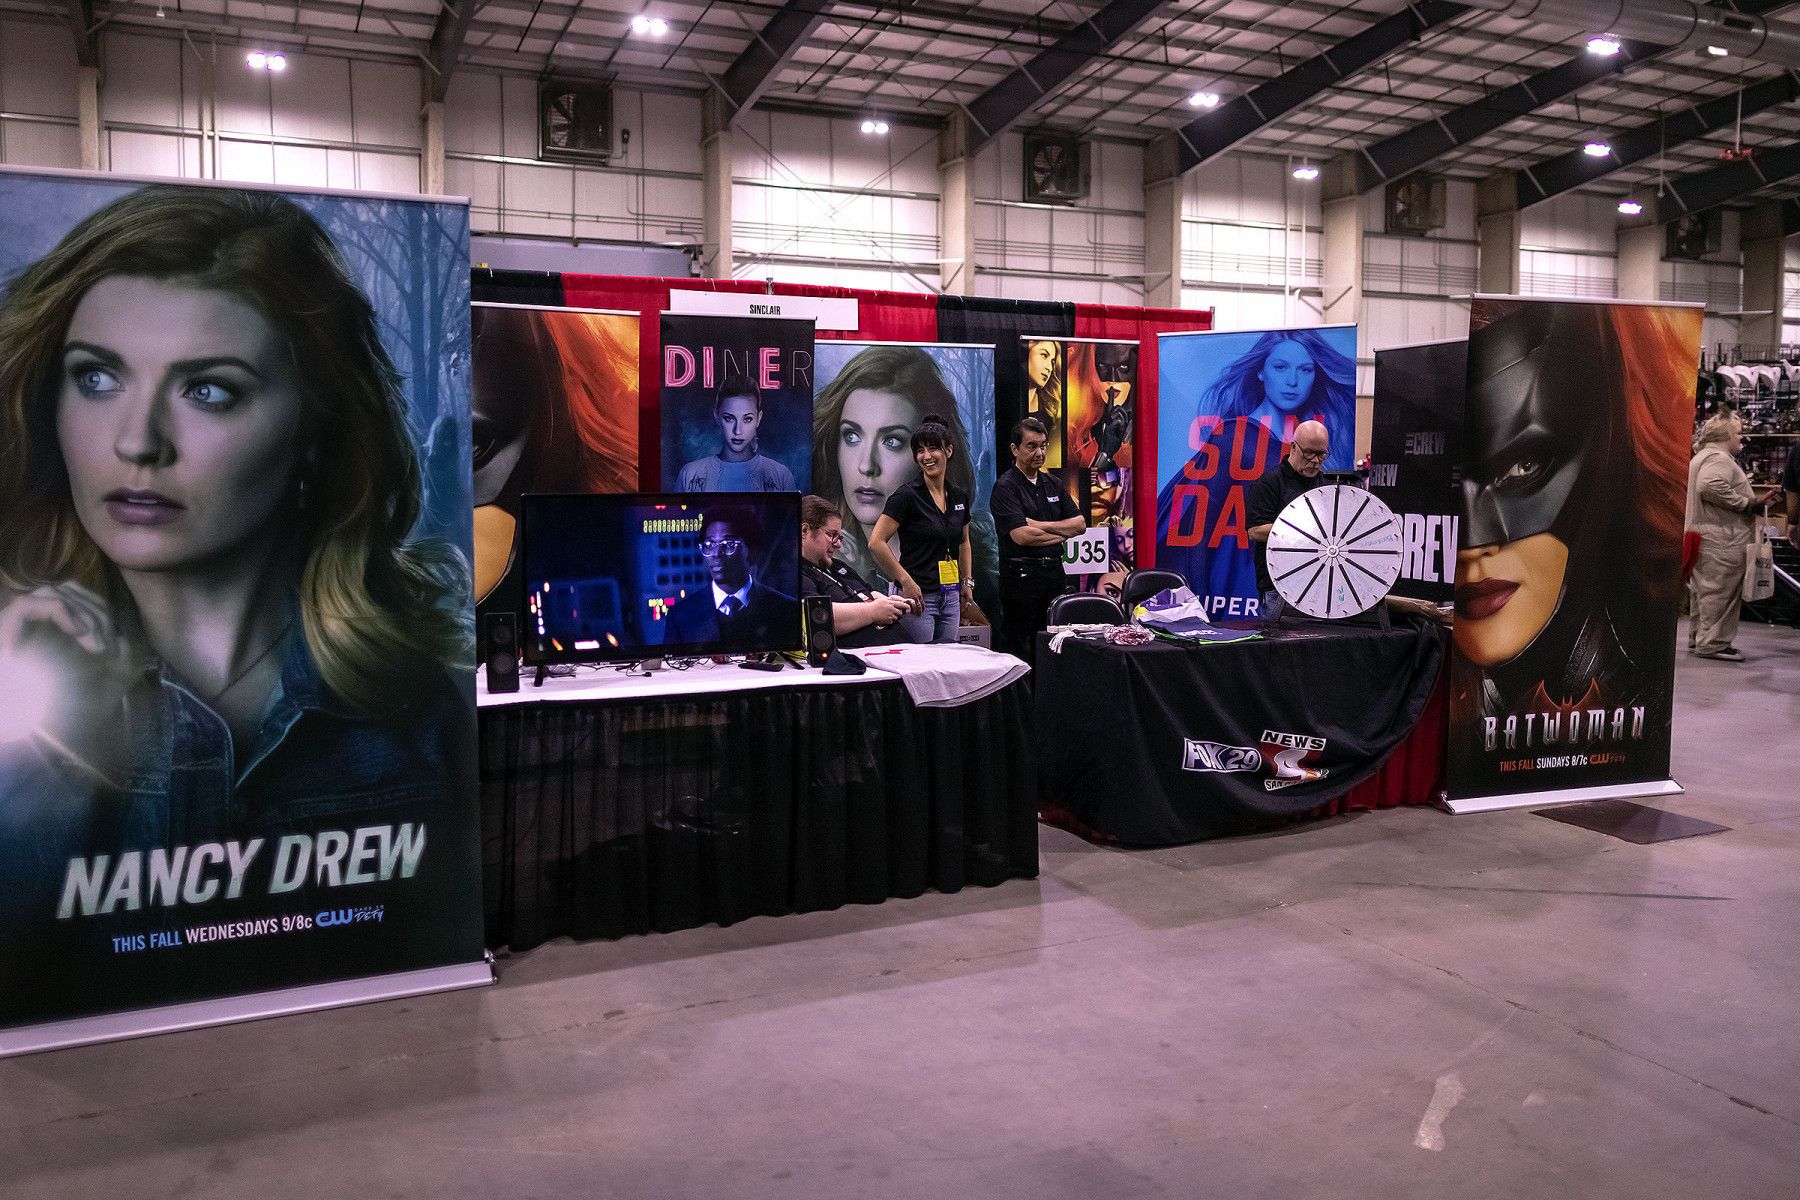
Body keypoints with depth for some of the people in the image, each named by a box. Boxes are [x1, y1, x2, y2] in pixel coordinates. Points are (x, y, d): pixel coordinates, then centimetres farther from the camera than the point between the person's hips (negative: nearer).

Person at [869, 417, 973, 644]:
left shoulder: (960, 497, 9)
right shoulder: (907, 496, -11)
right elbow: (876, 543, -16)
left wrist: (966, 582, 16)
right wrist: (905, 581, -15)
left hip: (951, 597, 6)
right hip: (919, 596, -6)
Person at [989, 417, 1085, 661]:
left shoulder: (1052, 484, 15)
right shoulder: (1005, 487, -7)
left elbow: (1080, 524, 7)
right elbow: (1021, 536, -19)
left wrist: (1040, 525, -7)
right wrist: (1062, 533, -4)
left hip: (1054, 573, 7)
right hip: (1021, 575, -7)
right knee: (1016, 649, -2)